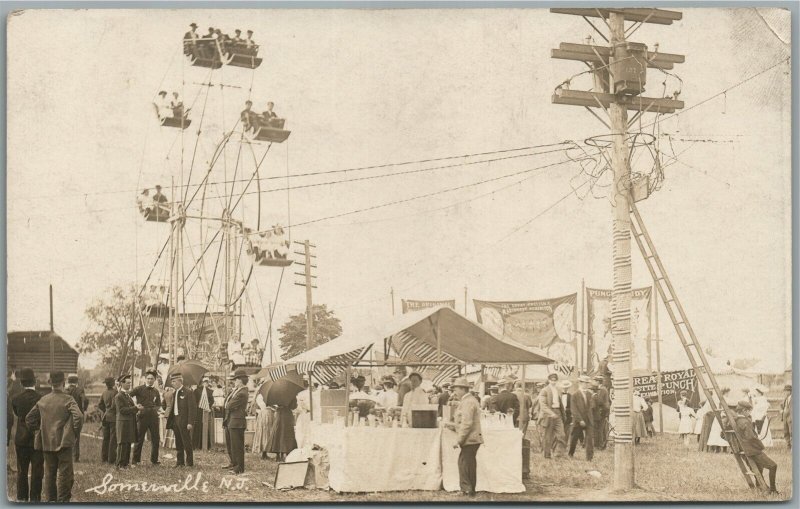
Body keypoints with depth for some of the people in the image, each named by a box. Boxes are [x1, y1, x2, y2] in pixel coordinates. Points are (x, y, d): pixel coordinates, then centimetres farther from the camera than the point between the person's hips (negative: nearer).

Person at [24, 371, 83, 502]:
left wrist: (38, 431, 17)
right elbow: (78, 417, -22)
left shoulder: (43, 400, 5)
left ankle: (50, 500, 19)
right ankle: (63, 500, -2)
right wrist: (75, 432, -8)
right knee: (65, 474, 1)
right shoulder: (67, 400, -10)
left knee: (49, 473, 14)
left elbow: (29, 418, 10)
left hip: (46, 443, 5)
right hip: (63, 442, -5)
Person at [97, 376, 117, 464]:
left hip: (106, 417, 7)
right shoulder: (115, 392, -15)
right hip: (113, 417, -7)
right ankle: (111, 459, -1)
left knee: (105, 438, 14)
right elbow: (114, 405, -20)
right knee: (113, 438, -2)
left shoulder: (104, 393, 8)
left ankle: (104, 457, 19)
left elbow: (100, 405, 13)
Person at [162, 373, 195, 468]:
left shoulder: (188, 392, -8)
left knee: (186, 442, -3)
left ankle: (189, 462, 3)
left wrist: (190, 423, -18)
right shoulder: (173, 393, 13)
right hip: (175, 420, 7)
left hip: (184, 421, -7)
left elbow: (192, 408, -13)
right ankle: (180, 462, 18)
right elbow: (164, 406, 25)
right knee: (178, 443, 12)